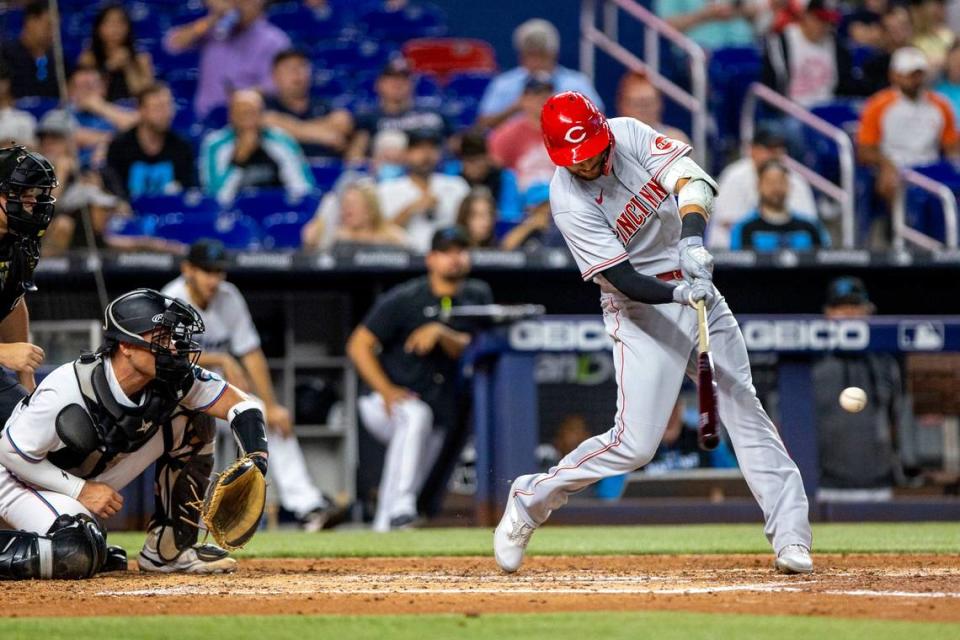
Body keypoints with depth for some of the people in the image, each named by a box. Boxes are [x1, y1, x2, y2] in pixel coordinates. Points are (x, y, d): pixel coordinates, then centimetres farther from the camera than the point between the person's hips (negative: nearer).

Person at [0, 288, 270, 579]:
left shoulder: (175, 379, -17)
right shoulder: (64, 392, -33)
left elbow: (240, 403, -9)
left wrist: (256, 464, -26)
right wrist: (81, 490, -25)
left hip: (93, 479, 7)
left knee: (193, 423, -5)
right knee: (81, 555, -38)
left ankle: (168, 549, 2)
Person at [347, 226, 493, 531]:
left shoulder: (477, 297, 3)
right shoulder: (403, 299, -10)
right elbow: (358, 345, -11)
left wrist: (440, 333, -26)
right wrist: (387, 391, -22)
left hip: (440, 412, 5)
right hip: (385, 404, -5)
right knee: (415, 415, -36)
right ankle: (401, 507, -42)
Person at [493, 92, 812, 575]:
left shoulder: (630, 134, -8)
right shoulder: (568, 201, -20)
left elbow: (690, 180, -19)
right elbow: (623, 280, -23)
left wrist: (692, 239, -37)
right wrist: (679, 293, -40)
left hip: (694, 284, 5)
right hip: (641, 310, -5)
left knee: (745, 412, 2)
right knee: (634, 442, -12)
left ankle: (791, 538, 4)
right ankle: (530, 499, 8)